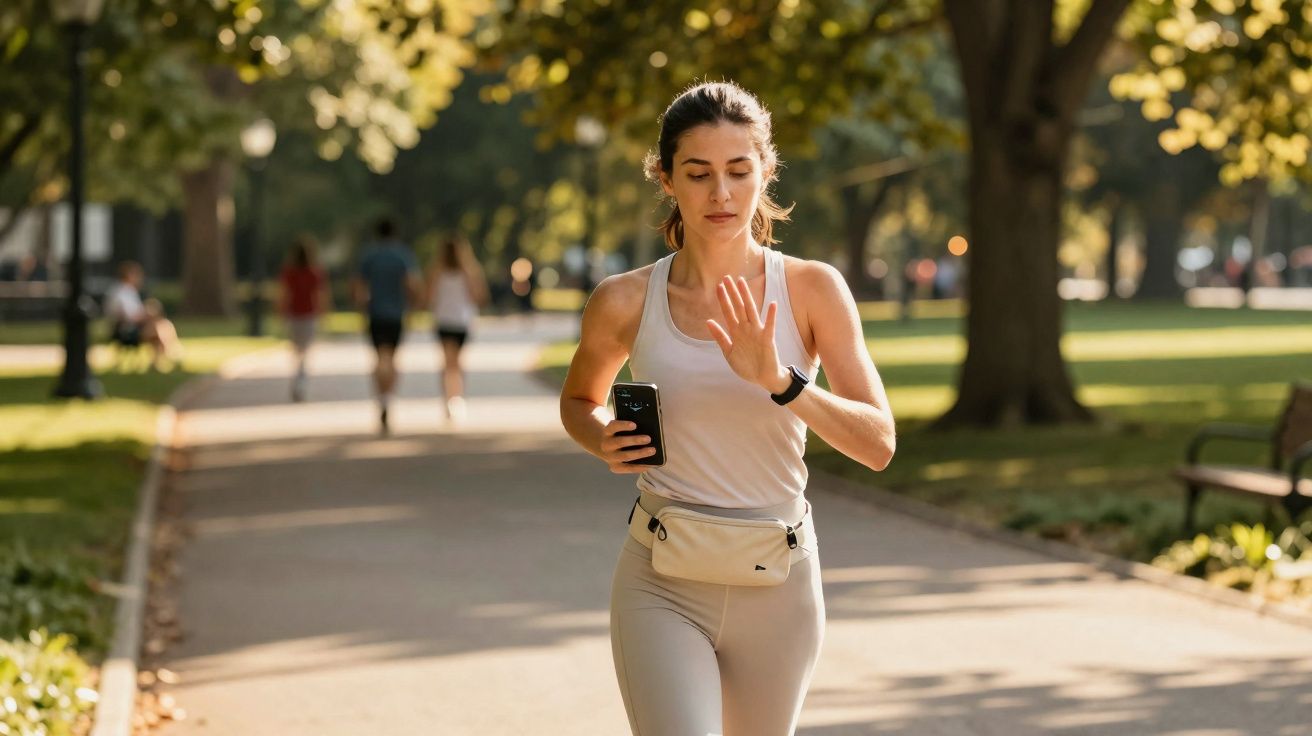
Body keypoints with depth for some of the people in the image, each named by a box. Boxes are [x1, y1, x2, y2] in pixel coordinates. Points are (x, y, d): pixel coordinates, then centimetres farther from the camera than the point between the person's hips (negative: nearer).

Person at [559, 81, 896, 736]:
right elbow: (578, 400, 16)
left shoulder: (812, 289, -6)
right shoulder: (625, 303, -4)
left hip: (777, 589, 1)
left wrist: (776, 379, -26)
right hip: (662, 590, -1)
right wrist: (604, 442, -7)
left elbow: (878, 444, -11)